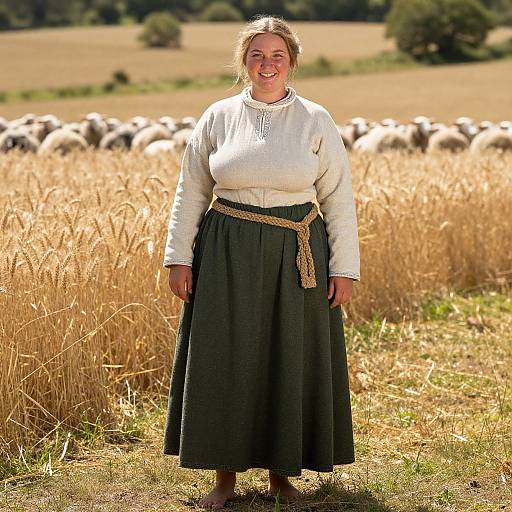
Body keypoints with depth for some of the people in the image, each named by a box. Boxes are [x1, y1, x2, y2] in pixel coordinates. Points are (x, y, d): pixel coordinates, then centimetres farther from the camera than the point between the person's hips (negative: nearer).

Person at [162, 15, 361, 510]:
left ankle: (281, 472, 21)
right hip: (227, 256, 0)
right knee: (224, 361, 4)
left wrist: (344, 267, -1)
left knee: (289, 362, 6)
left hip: (296, 258, 0)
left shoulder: (315, 121, 1)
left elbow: (338, 199, 3)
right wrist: (179, 256, 1)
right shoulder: (218, 117, 3)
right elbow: (190, 193, 7)